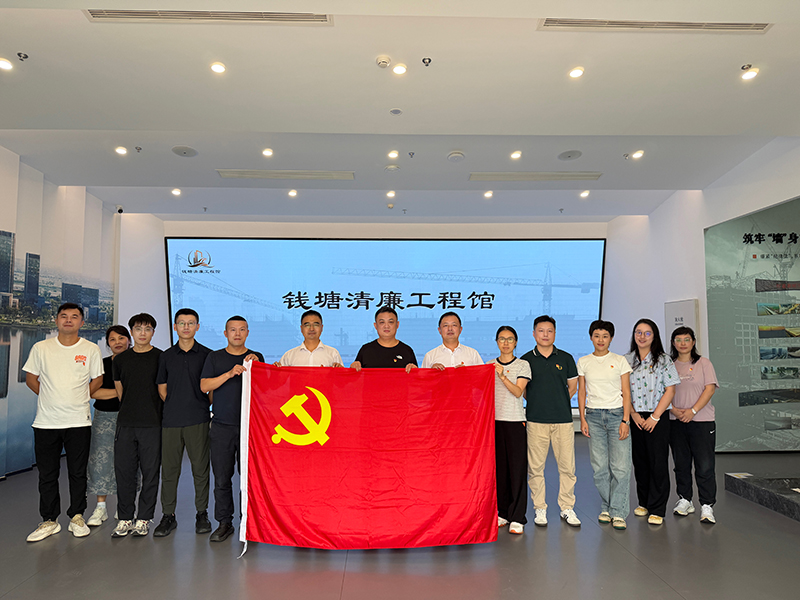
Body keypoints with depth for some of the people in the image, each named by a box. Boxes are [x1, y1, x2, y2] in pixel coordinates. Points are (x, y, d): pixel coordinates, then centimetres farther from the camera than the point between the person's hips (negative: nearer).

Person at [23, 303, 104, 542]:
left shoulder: (91, 350, 1)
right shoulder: (41, 348, 2)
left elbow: (97, 380, 10)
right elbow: (30, 378, 10)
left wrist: (78, 398, 5)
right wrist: (52, 398, 5)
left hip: (79, 421, -1)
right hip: (46, 422, 1)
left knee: (78, 473, 7)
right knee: (47, 474, 9)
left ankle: (76, 517, 22)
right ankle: (49, 520, 23)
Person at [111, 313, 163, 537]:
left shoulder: (161, 358, 0)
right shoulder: (121, 360, 10)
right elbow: (120, 391, 17)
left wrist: (149, 411, 2)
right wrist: (131, 411, 11)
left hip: (152, 424, -3)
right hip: (125, 424, 3)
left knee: (150, 472, 2)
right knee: (124, 471, 6)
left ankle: (144, 519, 14)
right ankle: (125, 518, 19)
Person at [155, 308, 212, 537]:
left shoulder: (206, 354, 4)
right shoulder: (166, 356, 10)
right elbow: (162, 388, 15)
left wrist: (207, 407, 0)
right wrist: (175, 406, 7)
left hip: (198, 420, -2)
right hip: (171, 421, 2)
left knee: (200, 468, 2)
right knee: (169, 468, 5)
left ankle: (202, 514, 15)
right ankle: (168, 516, 18)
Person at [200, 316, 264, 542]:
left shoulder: (256, 358, 10)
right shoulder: (214, 357, 11)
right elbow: (204, 385, -1)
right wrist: (229, 374, -13)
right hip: (222, 425, 1)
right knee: (222, 477, 4)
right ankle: (224, 523, 17)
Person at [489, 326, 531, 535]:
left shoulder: (522, 365, 2)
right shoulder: (489, 365, 11)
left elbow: (518, 391, -10)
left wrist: (502, 375, -21)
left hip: (515, 421, -3)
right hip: (494, 419, 3)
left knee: (517, 468, -4)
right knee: (499, 467, 6)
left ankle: (517, 518, 2)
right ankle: (502, 513, 17)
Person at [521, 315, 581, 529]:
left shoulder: (566, 358, 8)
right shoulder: (526, 359, 4)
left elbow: (572, 387, 15)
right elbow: (520, 390, 12)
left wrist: (558, 404, 11)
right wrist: (538, 403, 7)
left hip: (563, 419, 1)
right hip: (535, 420, -1)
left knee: (567, 466, 3)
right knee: (535, 467, 3)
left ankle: (567, 507, 18)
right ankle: (539, 508, 16)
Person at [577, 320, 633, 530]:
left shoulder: (620, 361, 4)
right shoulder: (583, 362, 8)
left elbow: (626, 392, 2)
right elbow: (581, 392, 9)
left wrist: (625, 420, -6)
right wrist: (583, 419, 2)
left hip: (617, 414, -1)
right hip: (593, 415, 1)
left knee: (620, 466, -5)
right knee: (599, 466, 2)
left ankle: (618, 512, 5)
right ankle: (606, 507, 17)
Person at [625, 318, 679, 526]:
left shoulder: (663, 360, -1)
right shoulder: (626, 360, 6)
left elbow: (670, 391, -5)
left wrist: (654, 417, -11)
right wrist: (634, 415, -6)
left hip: (658, 419, -3)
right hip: (634, 419, 3)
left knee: (658, 463, -2)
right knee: (640, 461, 9)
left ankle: (657, 510, 7)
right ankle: (644, 502, 25)